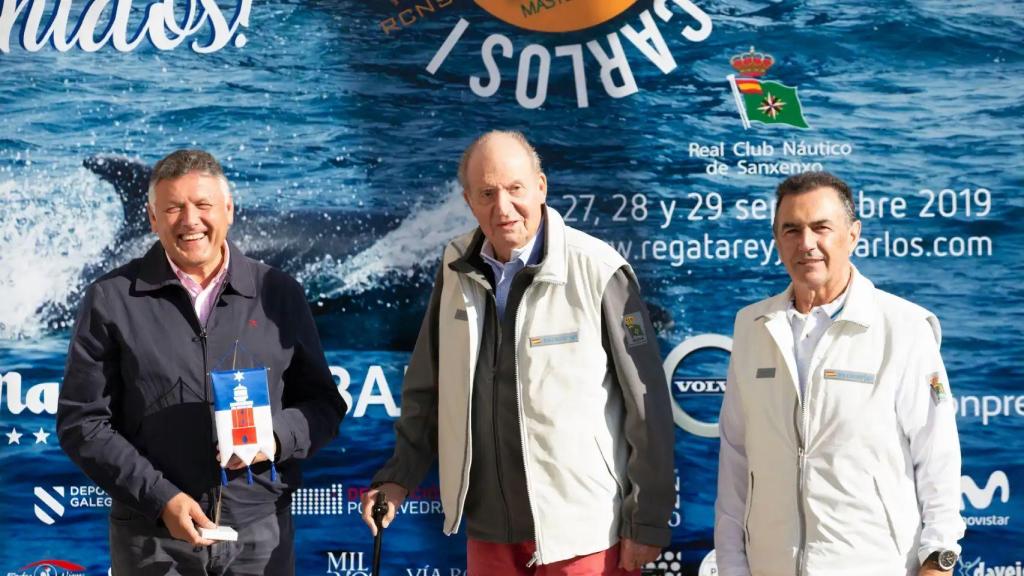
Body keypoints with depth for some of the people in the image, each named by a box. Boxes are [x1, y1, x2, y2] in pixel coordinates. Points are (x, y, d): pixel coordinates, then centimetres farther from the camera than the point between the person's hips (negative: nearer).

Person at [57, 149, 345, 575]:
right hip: (153, 538, -1)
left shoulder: (280, 294, 4)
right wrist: (160, 498, -11)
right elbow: (82, 421, -2)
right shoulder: (112, 300, -1)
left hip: (262, 534, 2)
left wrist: (276, 438, -12)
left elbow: (323, 404, 8)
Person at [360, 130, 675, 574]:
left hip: (580, 530, -5)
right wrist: (399, 475, 5)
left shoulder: (598, 271, -14)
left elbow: (646, 405, -11)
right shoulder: (457, 268, 2)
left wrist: (648, 521, -9)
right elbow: (427, 388, 12)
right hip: (488, 525, 5)